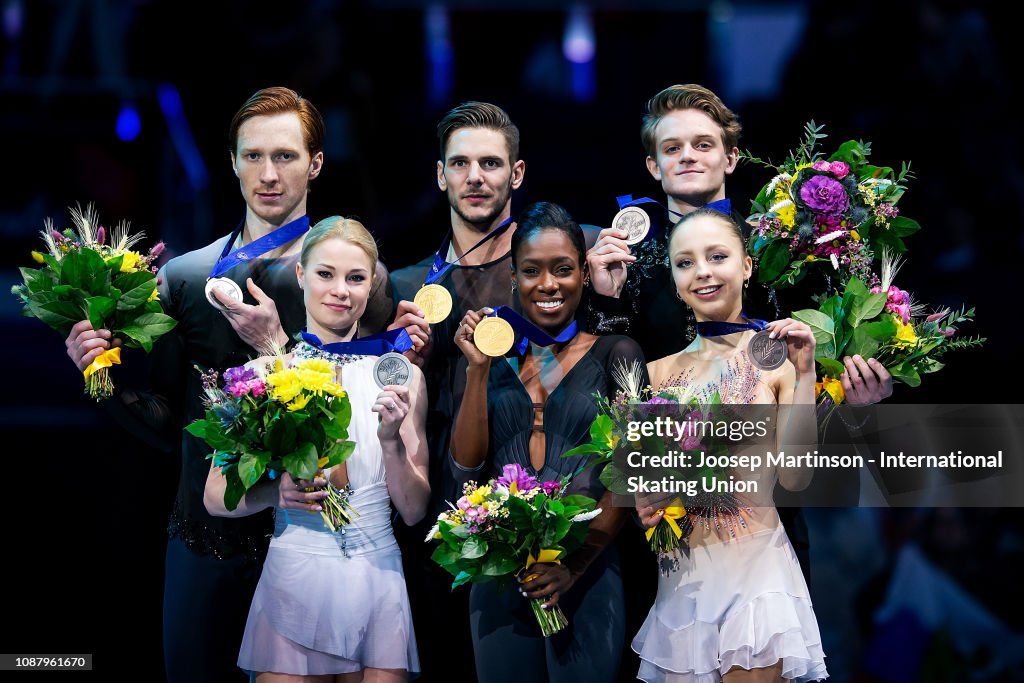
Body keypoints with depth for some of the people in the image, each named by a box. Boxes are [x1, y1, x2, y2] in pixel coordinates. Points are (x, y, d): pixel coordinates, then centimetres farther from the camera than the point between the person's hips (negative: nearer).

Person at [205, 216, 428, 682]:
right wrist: (273, 492, -17)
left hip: (378, 584, 1)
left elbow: (414, 510, 4)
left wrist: (392, 440, -13)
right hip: (294, 579, -1)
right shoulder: (263, 375, -1)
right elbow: (215, 496, 2)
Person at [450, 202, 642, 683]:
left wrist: (576, 564, -14)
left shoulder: (613, 354, 0)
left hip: (584, 576, -3)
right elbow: (467, 464, 1)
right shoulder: (496, 358, 8)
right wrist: (478, 369, -7)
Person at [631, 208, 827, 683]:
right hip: (682, 571, 3)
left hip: (758, 561, -3)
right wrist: (642, 505, -8)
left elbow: (795, 477, -9)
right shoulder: (661, 372, 6)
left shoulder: (775, 358, -2)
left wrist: (803, 375, -13)